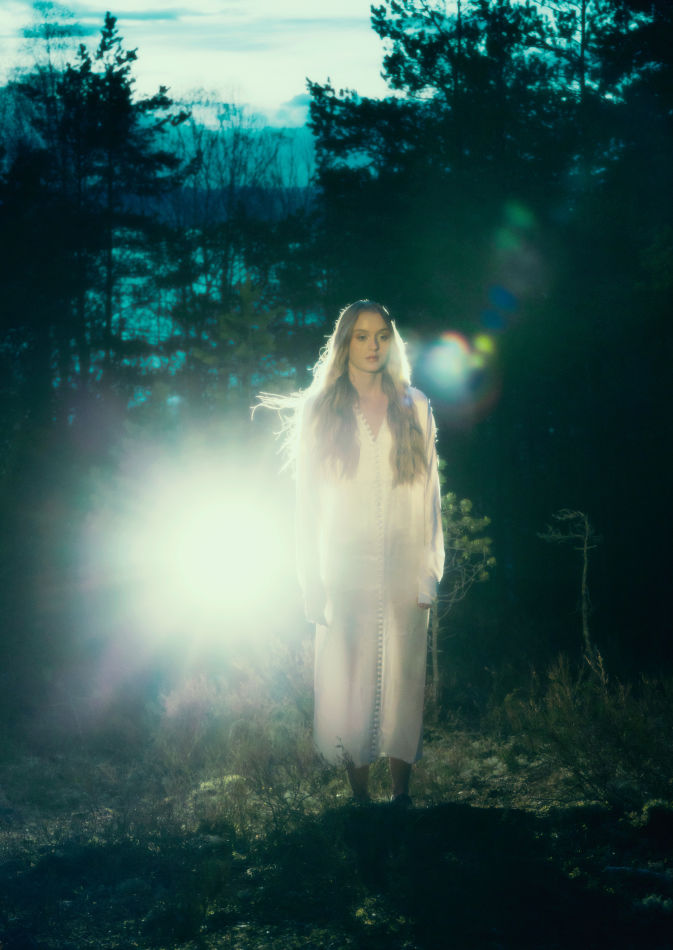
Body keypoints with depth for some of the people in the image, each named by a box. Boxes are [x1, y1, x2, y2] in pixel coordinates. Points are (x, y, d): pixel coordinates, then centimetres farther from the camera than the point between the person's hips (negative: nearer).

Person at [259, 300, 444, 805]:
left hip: (404, 569, 1)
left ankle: (401, 794, 5)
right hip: (345, 570, -1)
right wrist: (313, 583, -2)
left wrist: (429, 571, -1)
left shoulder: (414, 408, 9)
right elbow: (307, 502, 4)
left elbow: (428, 493, 6)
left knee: (403, 683, -1)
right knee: (347, 684, -2)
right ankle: (360, 796, 6)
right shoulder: (319, 412, 5)